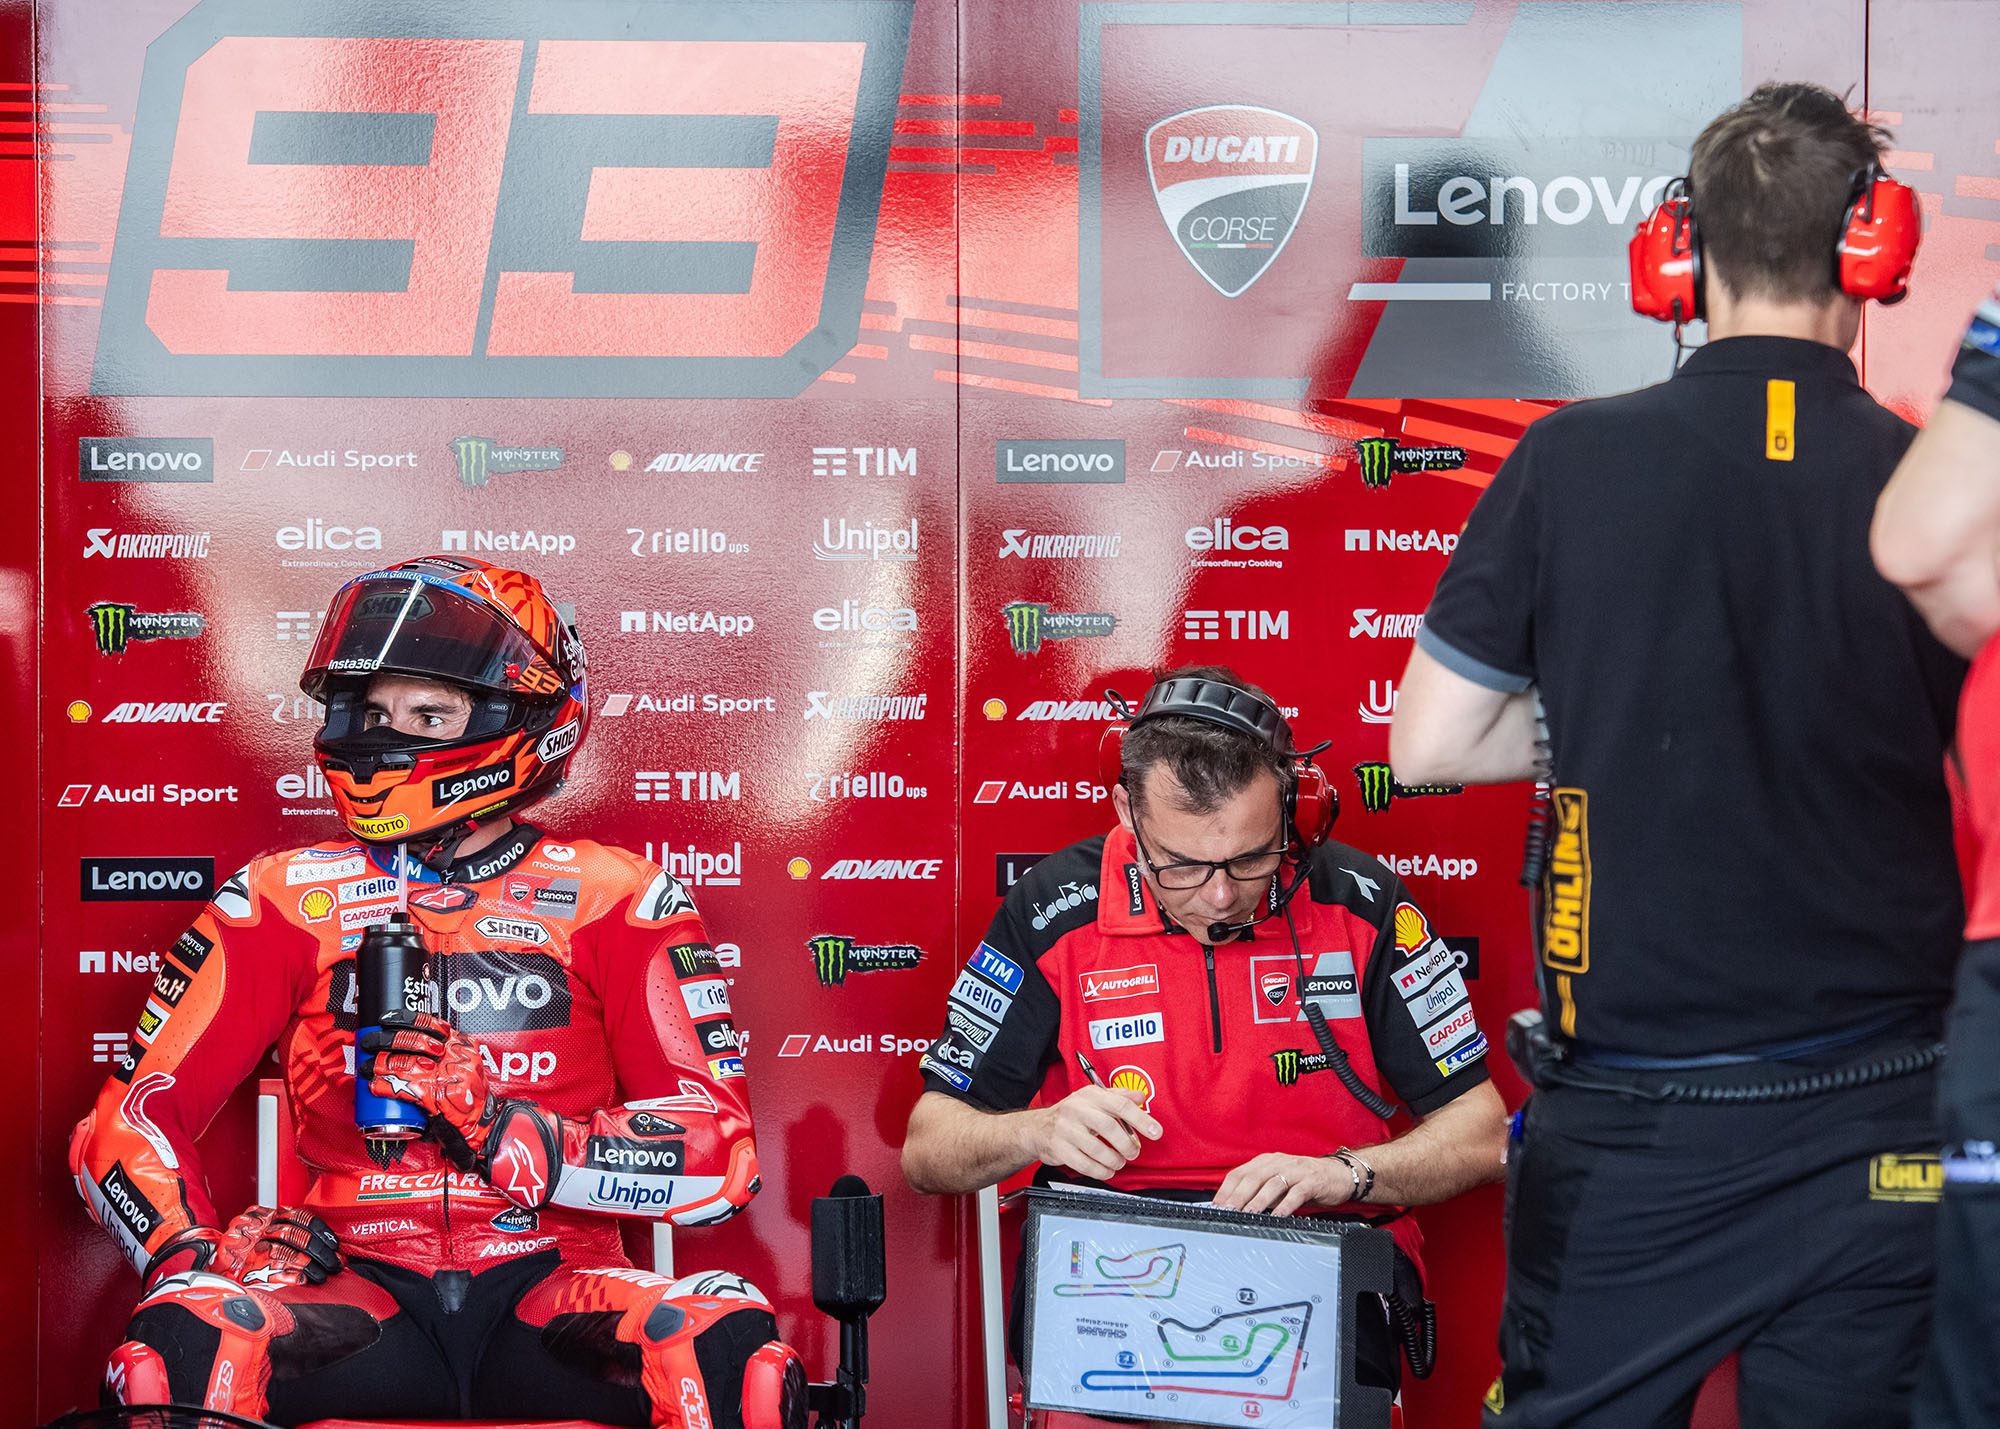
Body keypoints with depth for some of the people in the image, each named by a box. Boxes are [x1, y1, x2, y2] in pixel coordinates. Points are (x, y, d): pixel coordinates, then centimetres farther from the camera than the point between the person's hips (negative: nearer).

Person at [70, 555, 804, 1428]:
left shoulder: (613, 902, 8)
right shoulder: (286, 902, 12)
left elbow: (720, 1155, -2)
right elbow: (131, 1119, 9)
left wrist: (501, 1130, -16)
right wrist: (193, 1254, -11)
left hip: (549, 1289, 0)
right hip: (360, 1294, 1)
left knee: (731, 1349, -32)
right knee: (184, 1347, -32)